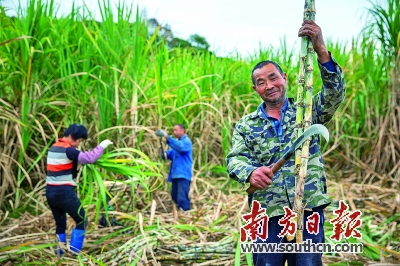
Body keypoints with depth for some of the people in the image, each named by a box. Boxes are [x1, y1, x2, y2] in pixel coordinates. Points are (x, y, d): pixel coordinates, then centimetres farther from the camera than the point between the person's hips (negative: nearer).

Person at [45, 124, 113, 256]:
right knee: (82, 221, 4)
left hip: (50, 191, 9)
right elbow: (89, 158, -22)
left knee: (60, 224, 16)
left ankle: (61, 254, 18)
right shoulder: (68, 150, -13)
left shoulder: (54, 148, 15)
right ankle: (73, 253, 3)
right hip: (64, 192, -8)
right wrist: (102, 146, -10)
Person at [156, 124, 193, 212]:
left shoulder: (186, 141, -6)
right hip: (176, 174, 9)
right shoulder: (177, 142, 22)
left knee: (182, 198, -15)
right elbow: (170, 153, 17)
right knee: (174, 196, 16)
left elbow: (179, 147, -27)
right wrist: (165, 154, -7)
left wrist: (167, 137, -35)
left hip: (183, 174, -9)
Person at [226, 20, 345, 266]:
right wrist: (250, 172, -27)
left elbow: (335, 93, -7)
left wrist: (320, 49, -21)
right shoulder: (246, 125, 11)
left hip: (309, 208, 0)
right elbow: (235, 159, -1)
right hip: (267, 214, 1)